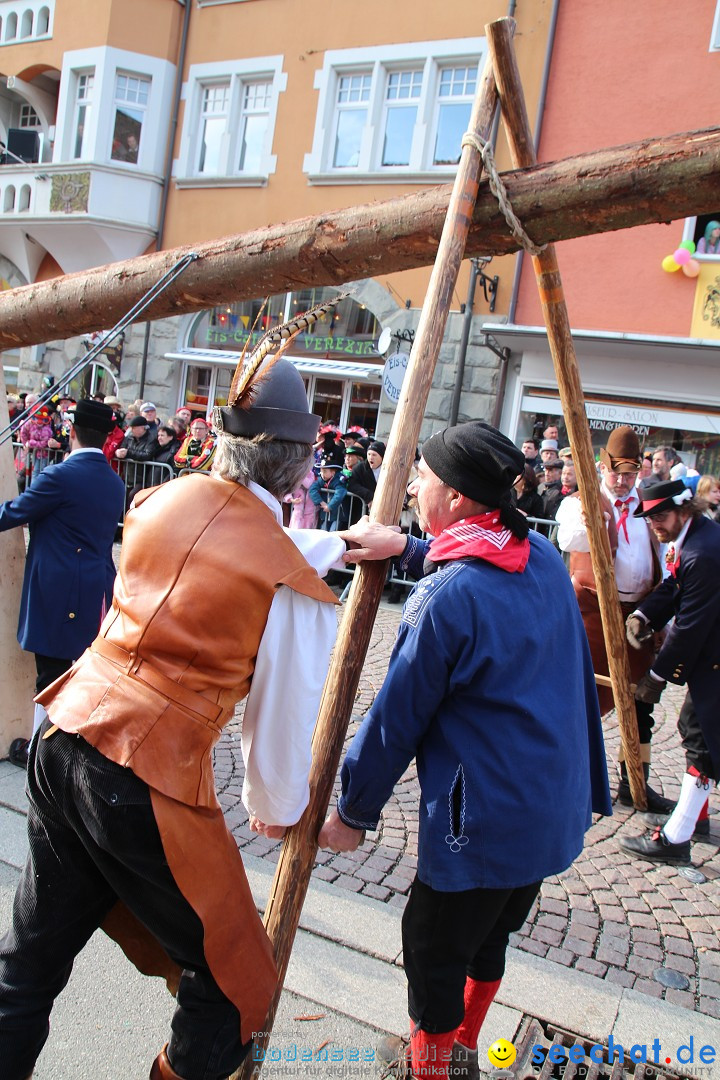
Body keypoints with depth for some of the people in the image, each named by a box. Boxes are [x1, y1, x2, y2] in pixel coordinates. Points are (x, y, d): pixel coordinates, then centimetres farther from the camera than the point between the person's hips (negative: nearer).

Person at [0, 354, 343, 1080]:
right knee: (230, 979, 16)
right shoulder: (293, 588, -12)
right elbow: (282, 723, -2)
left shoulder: (164, 501, 4)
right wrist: (275, 810, 17)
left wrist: (335, 544, 33)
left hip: (64, 738, 8)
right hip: (147, 782, -7)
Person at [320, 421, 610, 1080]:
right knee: (488, 934, 27)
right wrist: (407, 548, 2)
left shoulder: (449, 599, -23)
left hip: (485, 823, -8)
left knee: (433, 948, 14)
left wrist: (354, 811, -3)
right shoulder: (544, 558, -1)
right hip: (557, 809, 9)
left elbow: (398, 719, -16)